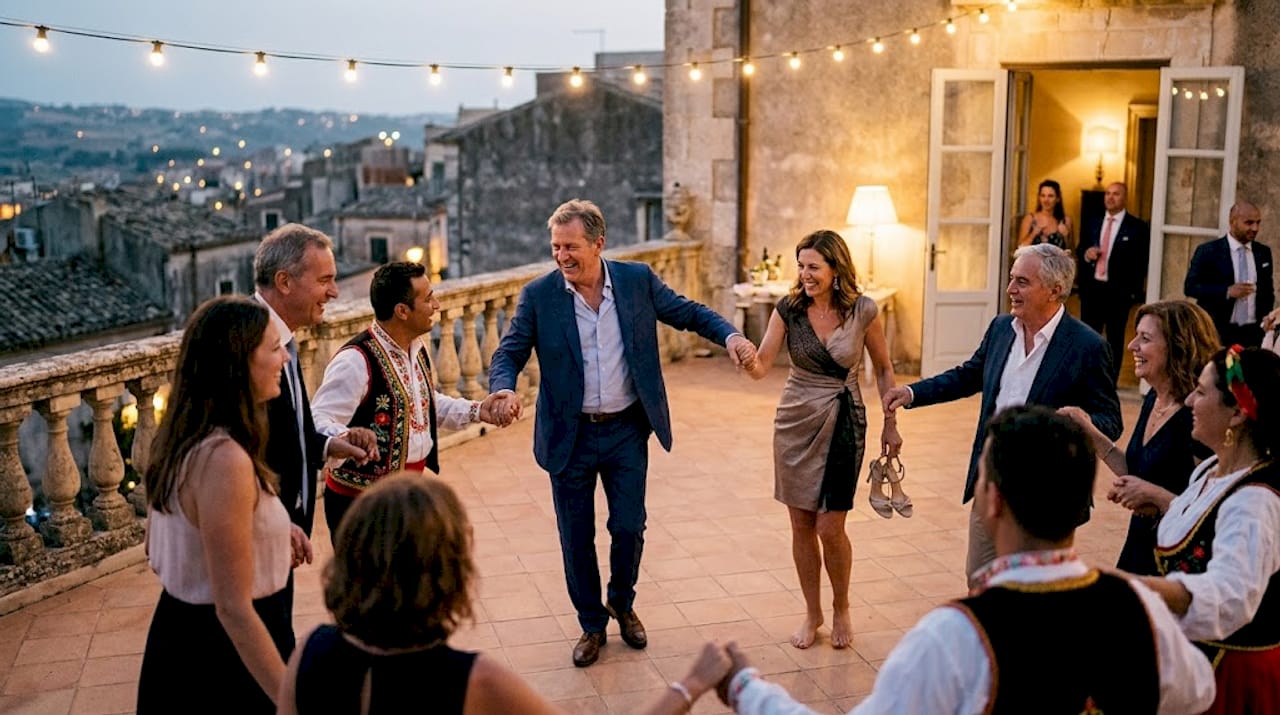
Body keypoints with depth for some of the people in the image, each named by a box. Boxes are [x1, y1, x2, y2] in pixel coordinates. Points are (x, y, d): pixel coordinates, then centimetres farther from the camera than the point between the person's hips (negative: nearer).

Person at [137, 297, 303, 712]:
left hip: (179, 630, 9)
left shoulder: (181, 438, 1)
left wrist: (268, 532, 9)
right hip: (225, 652, -9)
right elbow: (234, 609, -27)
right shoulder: (226, 460, -27)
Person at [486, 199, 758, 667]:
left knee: (629, 527, 9)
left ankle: (622, 604, 38)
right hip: (569, 435, -1)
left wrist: (729, 335, -14)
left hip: (627, 431, 1)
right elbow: (509, 353, -8)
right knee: (576, 537, 10)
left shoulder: (638, 280, -5)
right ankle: (591, 624, 31)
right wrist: (504, 389, -30)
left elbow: (687, 313, 4)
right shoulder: (538, 296, -9)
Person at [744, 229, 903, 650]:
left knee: (830, 528, -3)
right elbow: (761, 367, -10)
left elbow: (883, 369, 4)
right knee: (801, 525, 9)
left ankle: (841, 610, 23)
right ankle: (812, 613, 27)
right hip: (795, 421, 2)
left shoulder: (863, 311, -9)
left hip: (842, 423, -2)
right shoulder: (789, 308, -6)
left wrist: (891, 424, 4)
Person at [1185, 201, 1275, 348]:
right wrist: (1227, 291, -18)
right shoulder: (1207, 251, -2)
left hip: (1253, 333, 4)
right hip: (1217, 332, -3)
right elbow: (1190, 287, -7)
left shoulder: (1263, 252, 12)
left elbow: (1268, 290, 21)